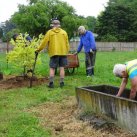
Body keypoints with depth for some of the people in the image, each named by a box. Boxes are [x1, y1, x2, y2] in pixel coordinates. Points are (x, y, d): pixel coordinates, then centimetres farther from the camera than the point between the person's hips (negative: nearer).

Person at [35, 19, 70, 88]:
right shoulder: (64, 32, 8)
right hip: (63, 53, 2)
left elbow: (44, 42, 0)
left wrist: (38, 50, 9)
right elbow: (67, 43, 10)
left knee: (52, 68, 2)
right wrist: (66, 52, 19)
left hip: (54, 53, -2)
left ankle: (51, 83, -1)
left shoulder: (49, 32, 0)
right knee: (62, 68, 6)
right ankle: (62, 82, 7)